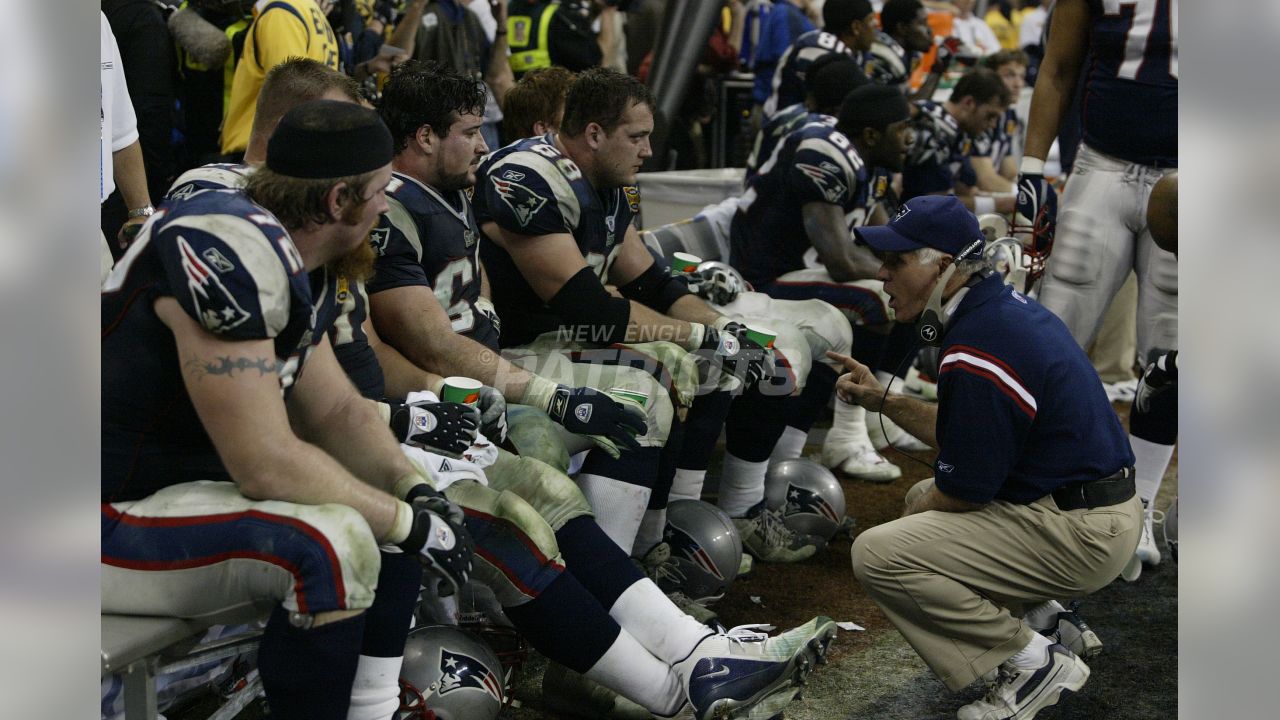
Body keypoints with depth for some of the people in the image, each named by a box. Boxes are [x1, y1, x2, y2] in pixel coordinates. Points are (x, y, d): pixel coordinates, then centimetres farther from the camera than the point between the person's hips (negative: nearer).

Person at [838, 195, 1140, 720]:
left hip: (1080, 535, -11)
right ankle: (1039, 614, 17)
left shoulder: (975, 349, -23)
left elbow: (962, 491, -15)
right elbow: (959, 433, 19)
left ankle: (1035, 662, -7)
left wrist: (921, 509, 5)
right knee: (925, 499, 28)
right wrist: (882, 400, 12)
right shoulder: (1003, 303, 8)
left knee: (876, 554, -18)